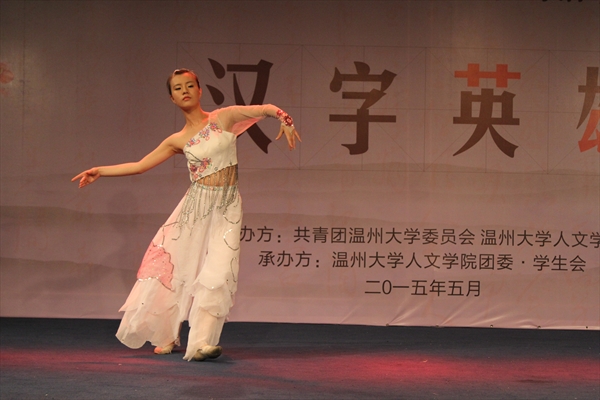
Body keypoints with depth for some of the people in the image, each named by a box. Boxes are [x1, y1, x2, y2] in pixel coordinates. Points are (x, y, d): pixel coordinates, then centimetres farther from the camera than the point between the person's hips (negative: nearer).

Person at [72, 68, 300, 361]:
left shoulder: (224, 117, 3)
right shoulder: (178, 140, 6)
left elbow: (265, 109, -2)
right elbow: (139, 165, 8)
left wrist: (284, 119, -23)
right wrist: (100, 171, 3)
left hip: (226, 206, -2)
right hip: (196, 205, 2)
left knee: (217, 272, -14)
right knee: (175, 268, 4)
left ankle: (200, 342, -18)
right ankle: (166, 337, 22)